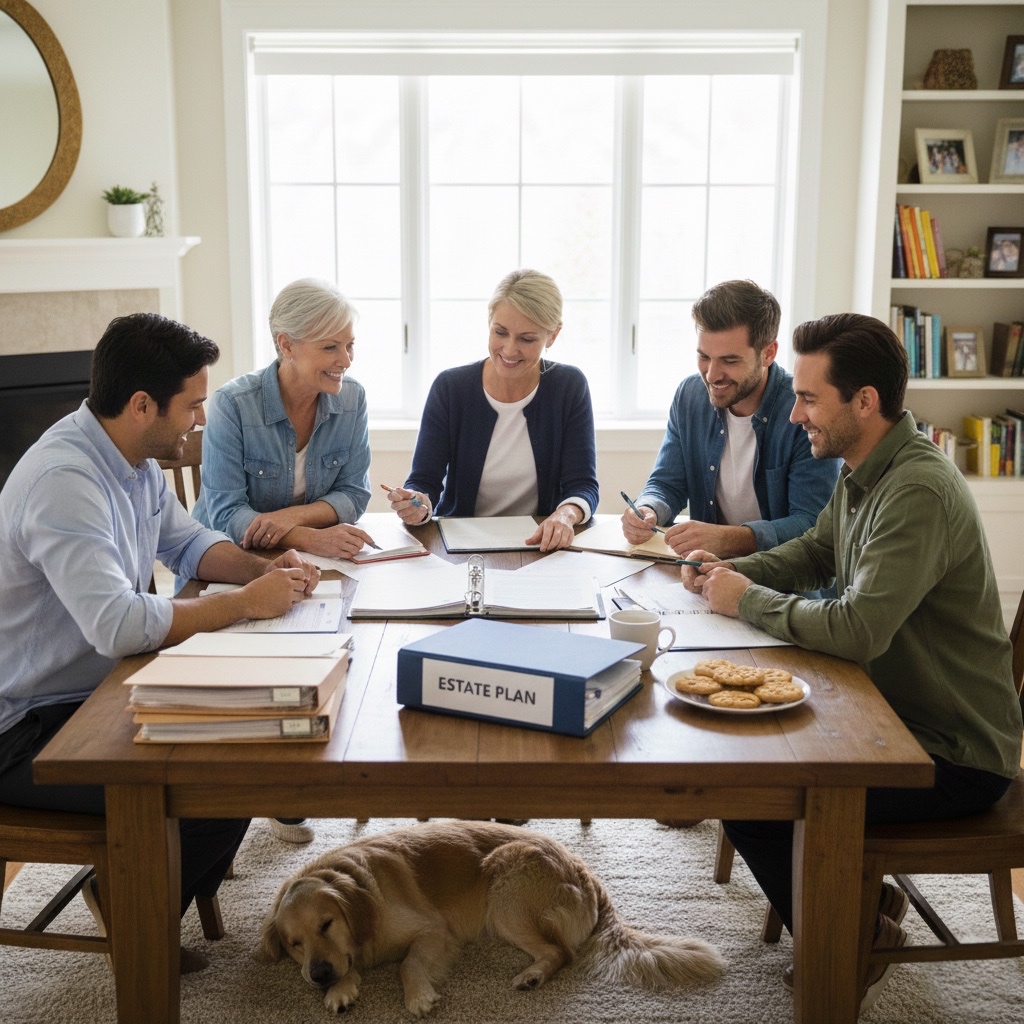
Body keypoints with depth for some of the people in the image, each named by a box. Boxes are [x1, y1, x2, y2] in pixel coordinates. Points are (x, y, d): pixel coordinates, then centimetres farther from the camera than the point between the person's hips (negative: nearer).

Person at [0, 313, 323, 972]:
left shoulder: (134, 461, 4)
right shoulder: (64, 480, -27)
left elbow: (185, 541, 19)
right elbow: (117, 625, -37)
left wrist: (264, 569, -2)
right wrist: (245, 603, -26)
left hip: (99, 689, 10)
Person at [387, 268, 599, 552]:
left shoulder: (570, 388, -2)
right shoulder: (450, 388, -4)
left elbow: (583, 486, -5)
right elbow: (424, 481, -5)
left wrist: (565, 514, -28)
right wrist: (418, 505, -28)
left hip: (541, 546, 0)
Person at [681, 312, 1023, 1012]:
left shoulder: (919, 492, -27)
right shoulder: (862, 472, 5)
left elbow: (856, 631, -33)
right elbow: (813, 552, 18)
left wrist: (749, 602, -18)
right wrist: (731, 572, 0)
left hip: (956, 755, -9)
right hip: (895, 713, 10)